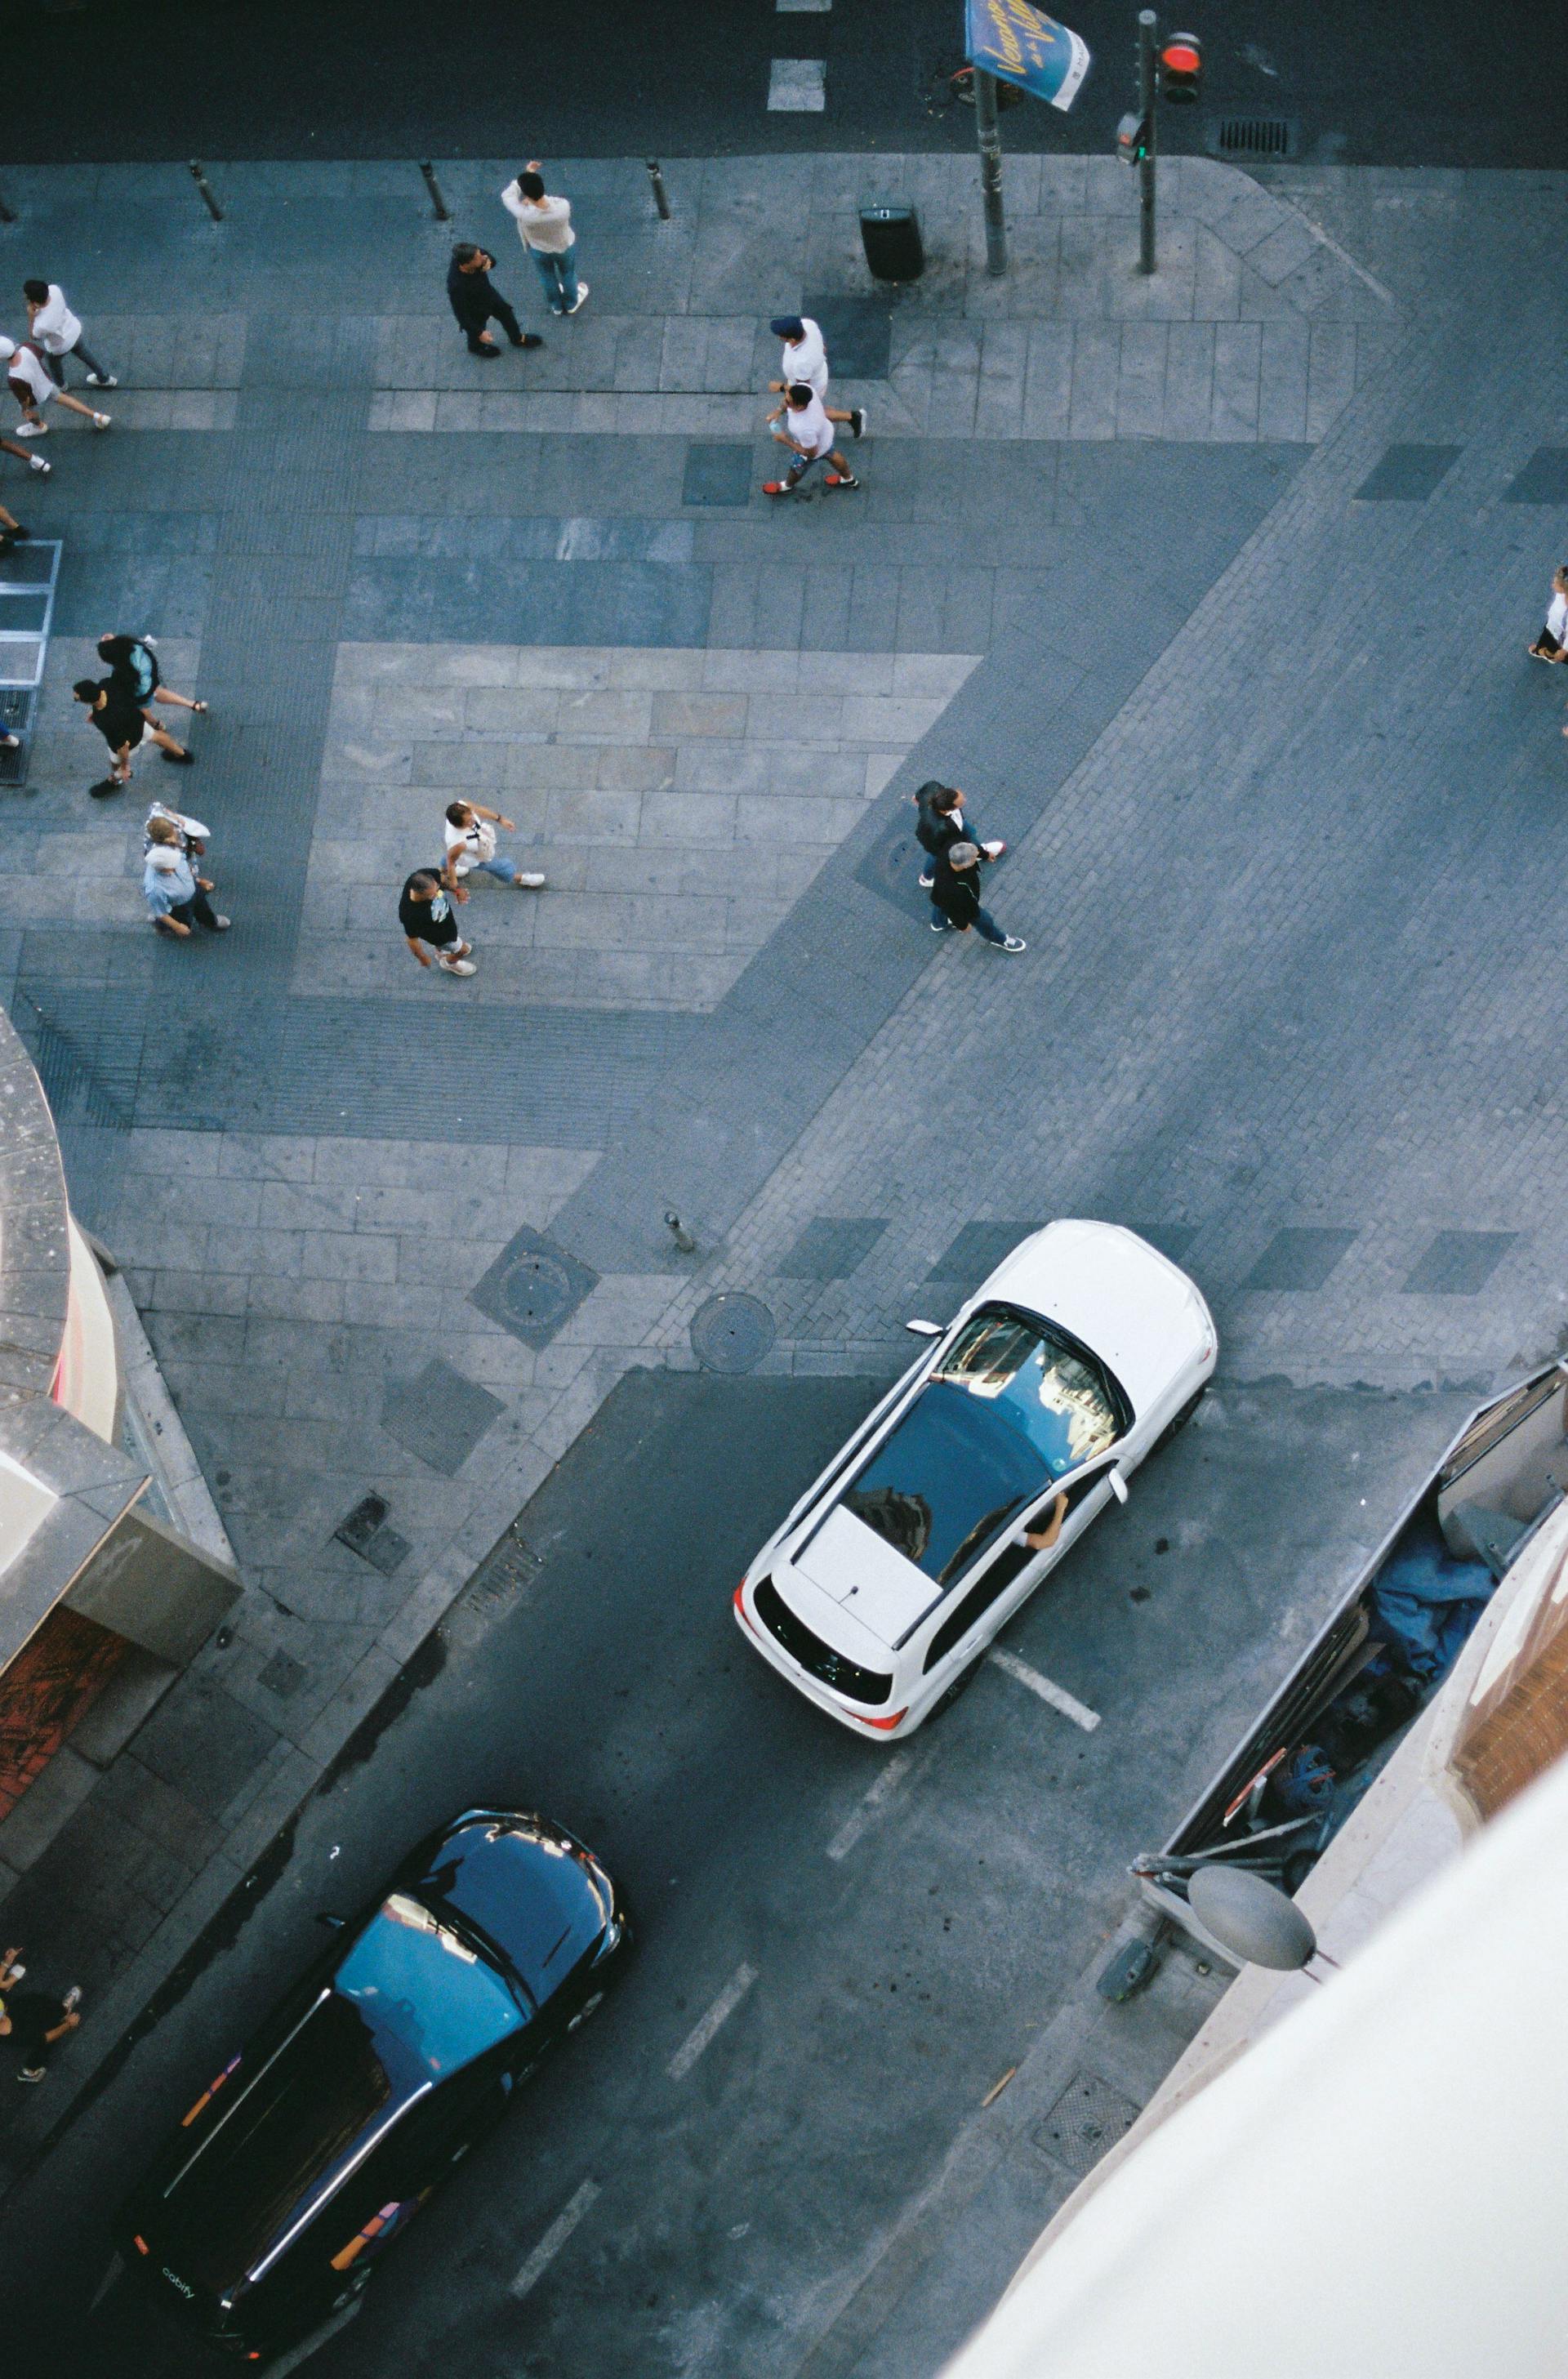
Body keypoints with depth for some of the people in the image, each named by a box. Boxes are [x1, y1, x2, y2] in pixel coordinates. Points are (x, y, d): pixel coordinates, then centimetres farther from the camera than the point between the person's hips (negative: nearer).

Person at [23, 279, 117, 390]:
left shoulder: (42, 324, -46)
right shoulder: (54, 289, -32)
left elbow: (34, 337, -21)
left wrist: (31, 316, -30)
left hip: (61, 346, -4)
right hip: (74, 329, 4)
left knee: (52, 362, 32)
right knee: (83, 354, 35)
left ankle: (60, 385, 63)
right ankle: (104, 378, 57)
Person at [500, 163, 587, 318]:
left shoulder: (524, 214, -43)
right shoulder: (563, 207, -40)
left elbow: (507, 195, -22)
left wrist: (526, 173, -18)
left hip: (540, 250, 0)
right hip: (565, 247, 0)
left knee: (547, 277, 32)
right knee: (568, 274, 32)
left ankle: (556, 305, 58)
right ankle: (571, 303, 59)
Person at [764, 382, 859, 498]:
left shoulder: (805, 429, -50)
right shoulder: (803, 387, -34)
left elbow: (810, 453, -29)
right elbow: (793, 396, -6)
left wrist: (785, 440, -24)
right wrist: (779, 410, -18)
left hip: (813, 449, -5)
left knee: (797, 468, 29)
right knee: (832, 454, 36)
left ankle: (787, 486, 64)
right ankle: (849, 479, 66)